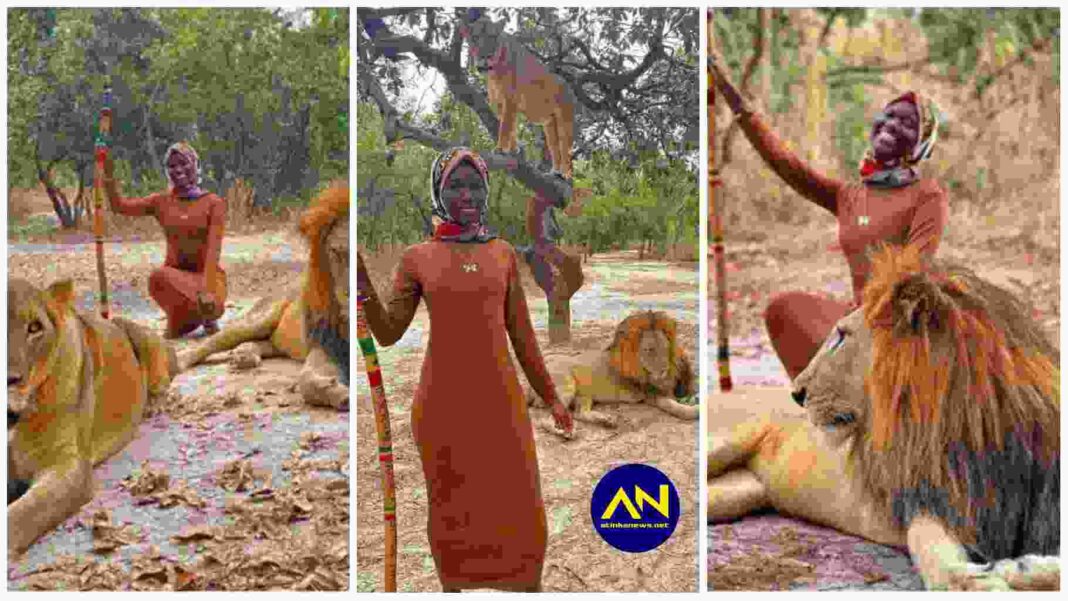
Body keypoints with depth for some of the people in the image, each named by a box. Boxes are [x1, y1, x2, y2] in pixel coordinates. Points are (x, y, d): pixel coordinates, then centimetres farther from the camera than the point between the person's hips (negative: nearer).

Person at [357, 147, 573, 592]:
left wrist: (550, 397, 11)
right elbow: (387, 334, -2)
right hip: (441, 398, -1)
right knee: (450, 504, 8)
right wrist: (363, 284, -18)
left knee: (521, 505, 4)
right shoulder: (416, 258, 1)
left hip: (500, 397, 2)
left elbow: (521, 332, 10)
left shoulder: (503, 253, 6)